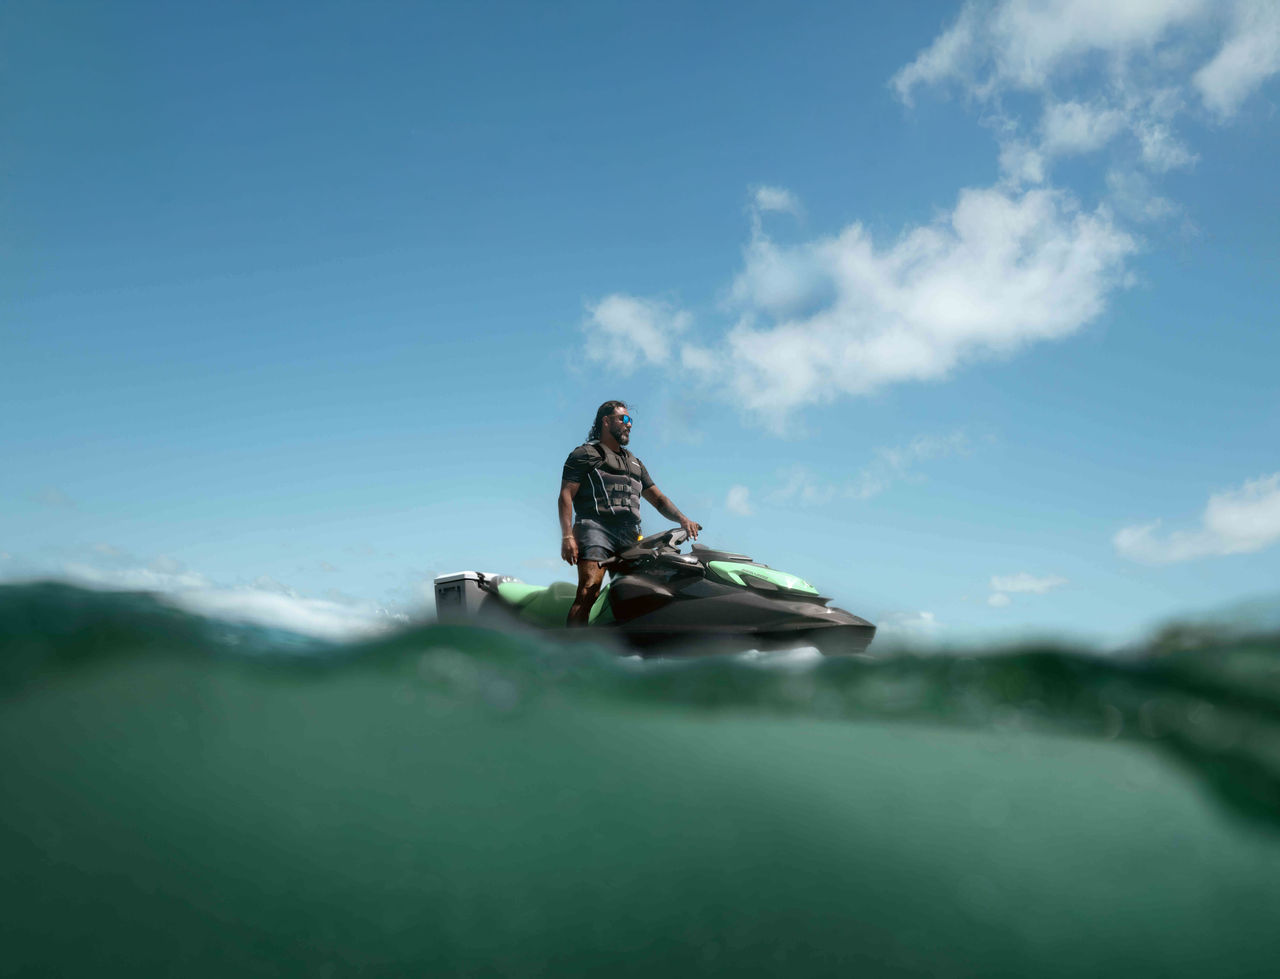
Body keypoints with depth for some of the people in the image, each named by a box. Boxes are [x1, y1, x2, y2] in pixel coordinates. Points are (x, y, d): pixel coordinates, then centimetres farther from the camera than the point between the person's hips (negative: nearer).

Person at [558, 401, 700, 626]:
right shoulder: (585, 454, 12)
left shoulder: (634, 463, 32)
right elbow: (566, 495, 2)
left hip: (629, 534, 6)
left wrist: (683, 519, 8)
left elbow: (658, 499, 28)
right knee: (588, 592, -23)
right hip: (595, 527, -6)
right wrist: (567, 536, -13)